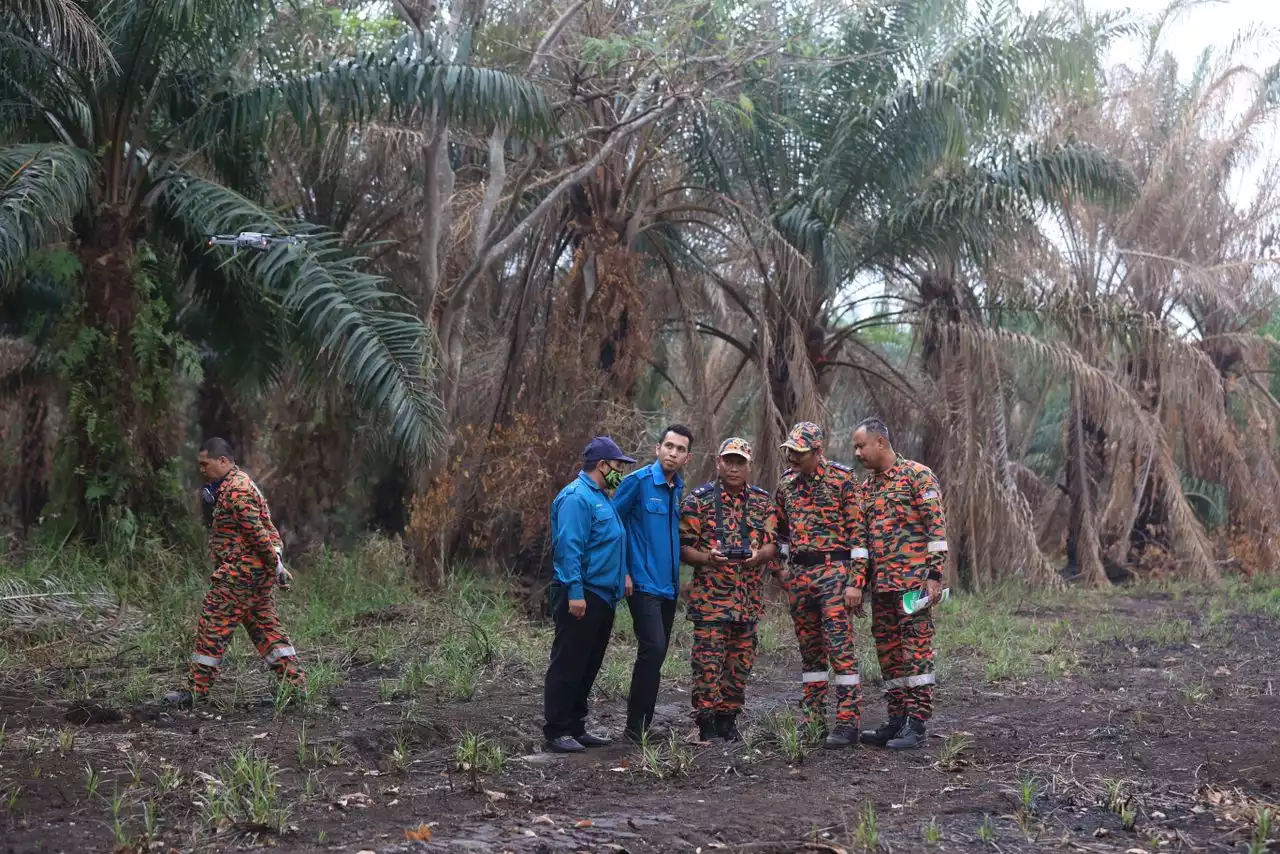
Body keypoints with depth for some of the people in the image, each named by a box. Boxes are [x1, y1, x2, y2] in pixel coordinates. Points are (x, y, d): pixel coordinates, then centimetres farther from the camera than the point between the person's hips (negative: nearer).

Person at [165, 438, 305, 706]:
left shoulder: (236, 488, -15)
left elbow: (256, 530, -20)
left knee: (212, 629, -3)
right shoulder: (239, 483, 19)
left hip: (239, 572, -10)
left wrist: (276, 563, -20)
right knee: (267, 628, 11)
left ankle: (197, 691, 3)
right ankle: (295, 683, 9)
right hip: (258, 573, 10)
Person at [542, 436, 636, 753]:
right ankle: (557, 732, -1)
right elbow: (569, 547, -20)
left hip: (602, 595, 10)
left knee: (588, 667, 13)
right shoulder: (576, 497, -13)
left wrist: (623, 576, 16)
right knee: (568, 666, -5)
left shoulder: (601, 498, 19)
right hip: (580, 596, -10)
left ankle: (576, 727, 20)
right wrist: (575, 592, -25)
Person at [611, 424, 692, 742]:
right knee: (653, 649, -16)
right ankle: (635, 728, -8)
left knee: (655, 655, 10)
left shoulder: (681, 489, 11)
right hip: (642, 583, -7)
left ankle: (640, 727, 19)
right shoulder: (638, 481, -9)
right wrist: (623, 571, -12)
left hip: (669, 585, 7)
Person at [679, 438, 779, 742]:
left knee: (741, 662, 9)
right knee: (708, 661, -7)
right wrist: (706, 558, -21)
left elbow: (773, 543, 10)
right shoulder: (699, 499, -1)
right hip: (710, 598, -4)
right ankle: (706, 723, 1)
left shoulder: (762, 501, 11)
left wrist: (758, 556, -12)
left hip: (749, 599, 4)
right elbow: (683, 546, -2)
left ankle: (727, 719, 21)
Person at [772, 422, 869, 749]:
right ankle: (814, 720, 16)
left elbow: (857, 532, -9)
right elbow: (780, 528, 23)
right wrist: (779, 568, 13)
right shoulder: (787, 483, 11)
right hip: (800, 575, 6)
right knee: (810, 651, 10)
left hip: (833, 571, -6)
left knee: (840, 648, -9)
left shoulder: (841, 479, -7)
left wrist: (856, 581, -14)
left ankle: (847, 723, -7)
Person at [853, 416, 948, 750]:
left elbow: (936, 525, -10)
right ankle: (897, 719, 15)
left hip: (913, 580, -8)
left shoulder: (918, 475, -4)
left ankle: (917, 724, -6)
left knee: (917, 647, -7)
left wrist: (935, 573, -16)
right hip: (881, 584, 8)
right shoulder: (867, 487, 18)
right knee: (888, 649, 9)